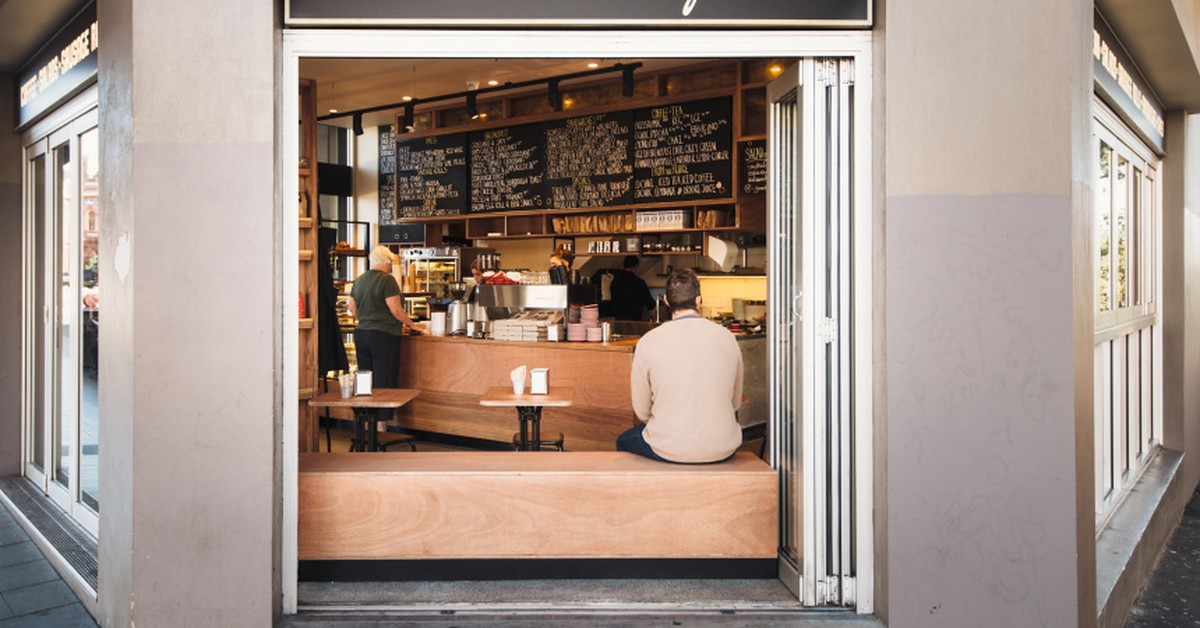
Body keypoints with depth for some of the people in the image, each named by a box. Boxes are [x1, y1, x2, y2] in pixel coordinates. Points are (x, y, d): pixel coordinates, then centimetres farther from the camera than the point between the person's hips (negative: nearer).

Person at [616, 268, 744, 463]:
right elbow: (735, 402, 9)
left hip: (668, 450, -2)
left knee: (623, 442, 28)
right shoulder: (727, 337, -3)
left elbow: (642, 412, -1)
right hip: (722, 451, 3)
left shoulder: (648, 342, -10)